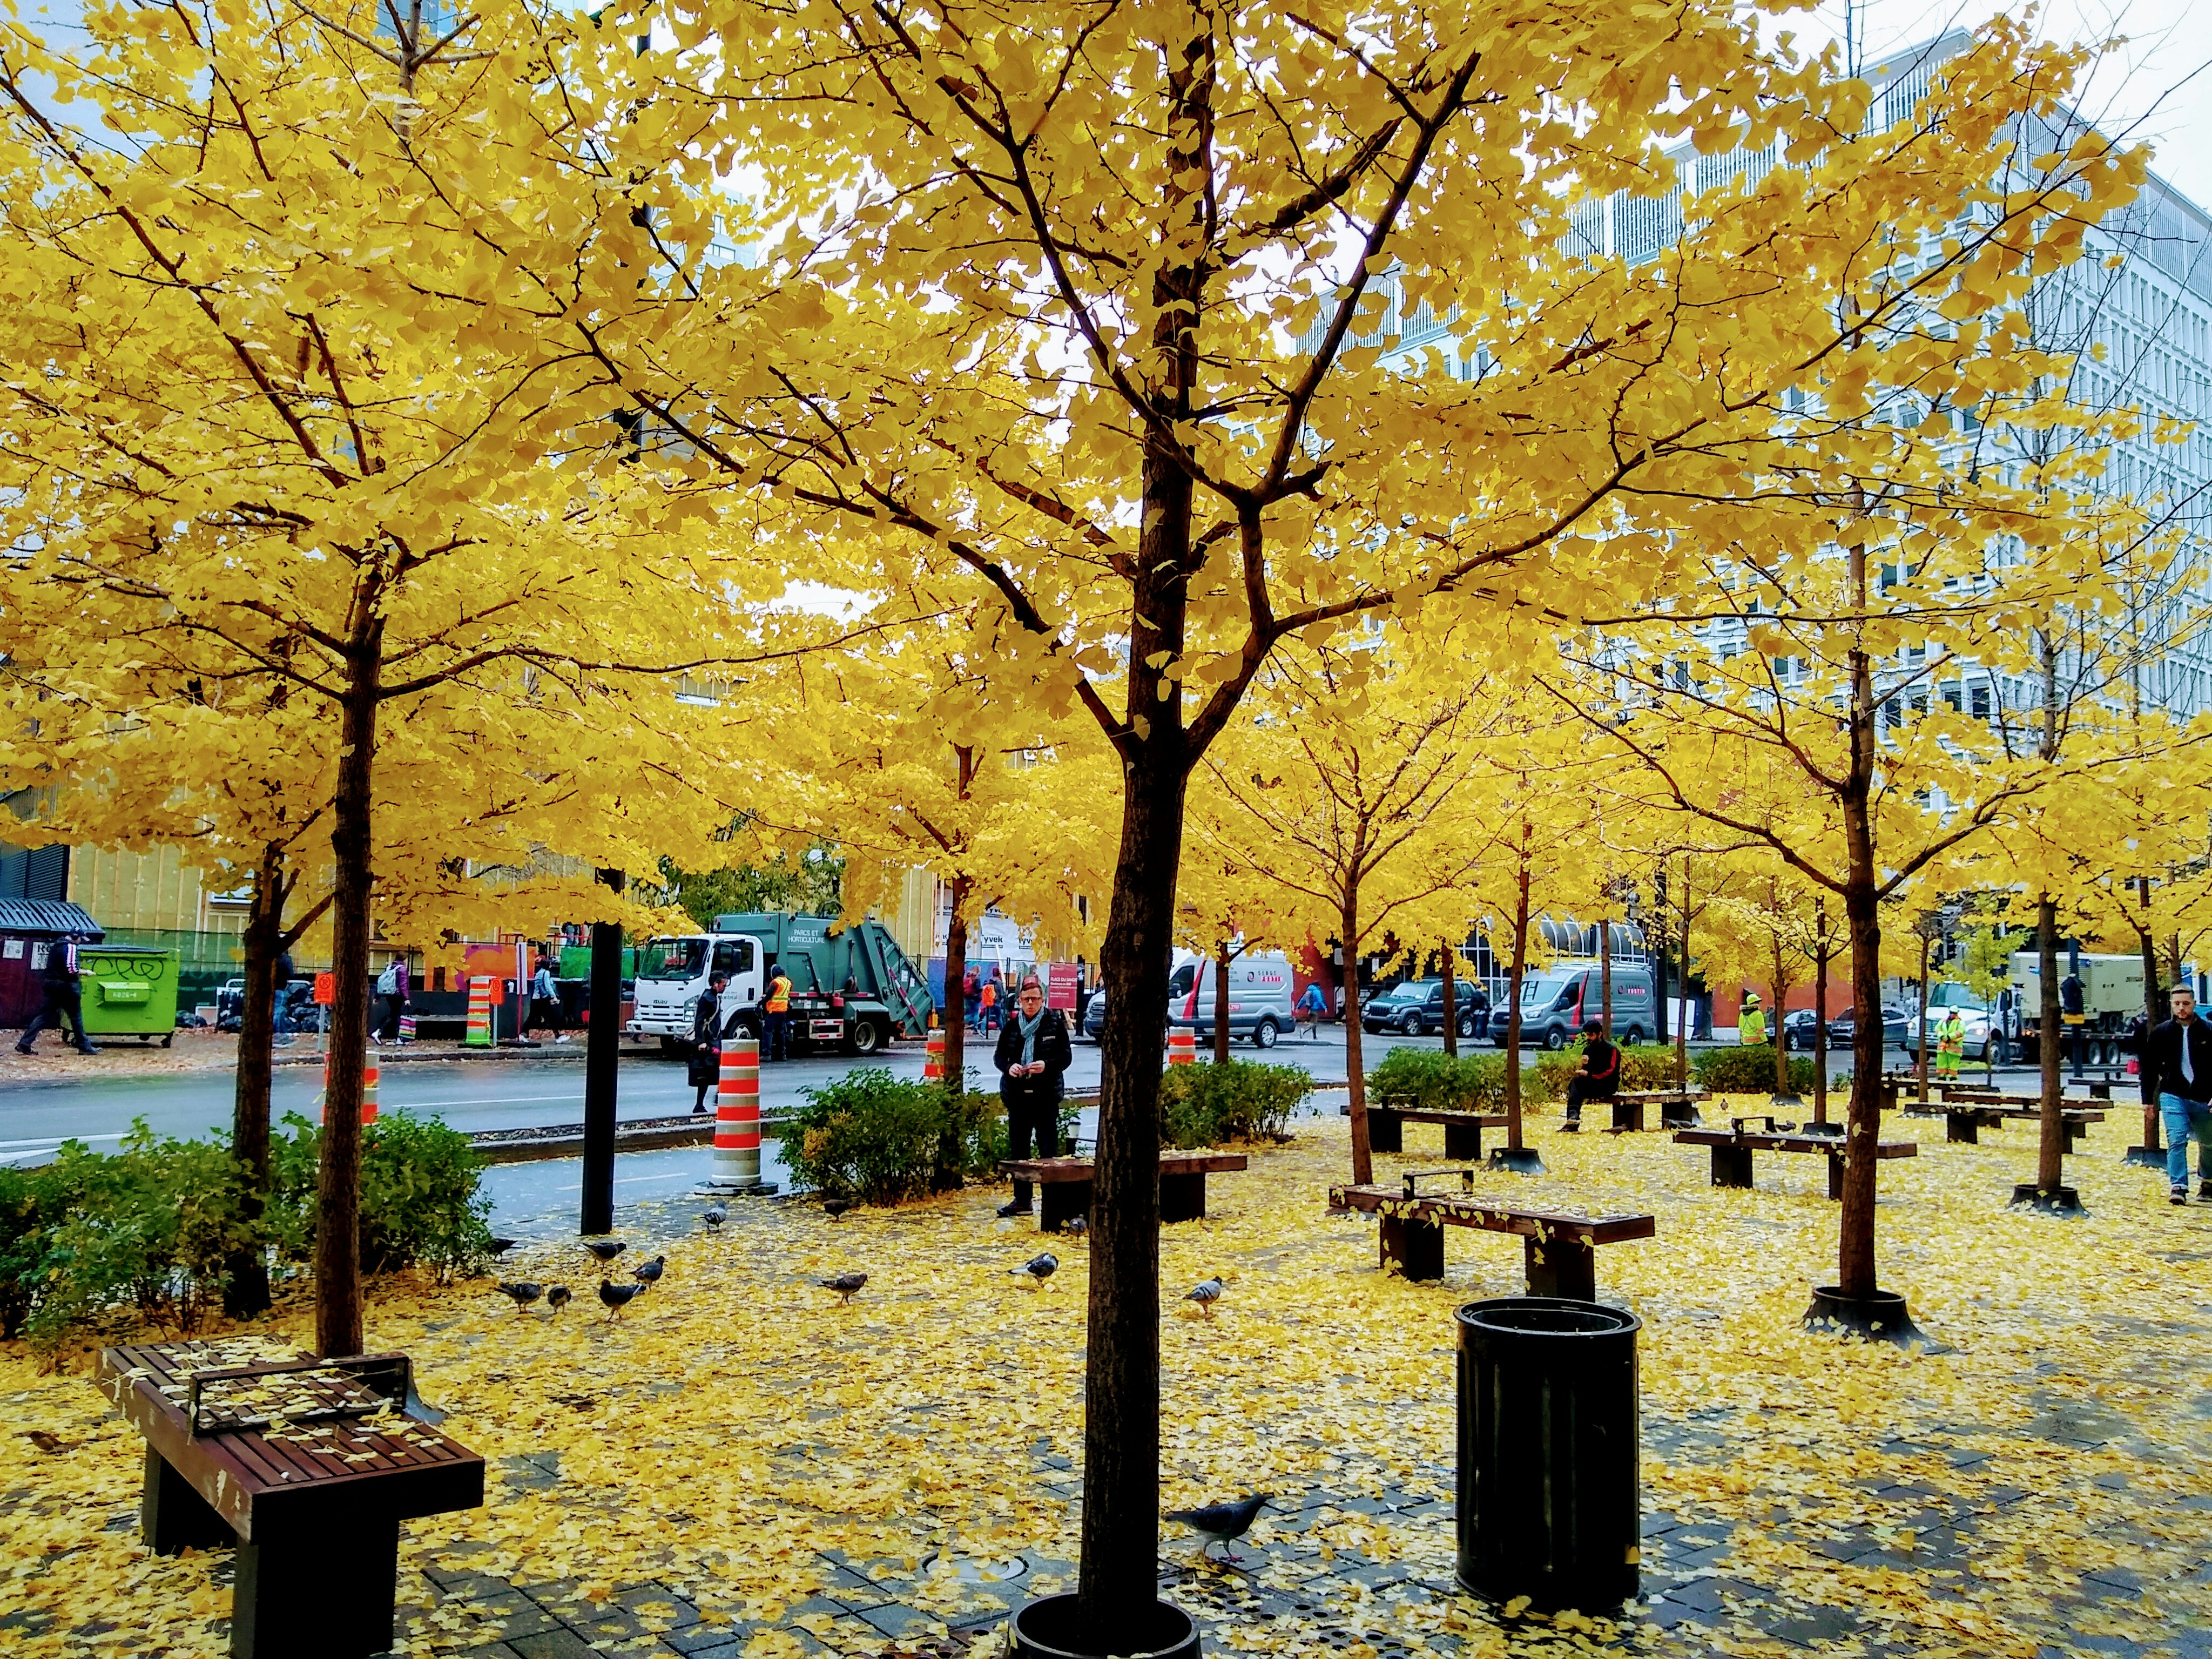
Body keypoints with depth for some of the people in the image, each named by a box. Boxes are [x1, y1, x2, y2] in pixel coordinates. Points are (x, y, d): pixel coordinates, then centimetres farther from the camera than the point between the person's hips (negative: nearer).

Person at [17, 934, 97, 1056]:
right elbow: (71, 969, -21)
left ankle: (24, 1044, -1)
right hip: (66, 986, -8)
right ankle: (84, 1047, 9)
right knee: (76, 1016, 2)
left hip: (51, 984, 8)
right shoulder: (71, 947, -13)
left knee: (45, 1015, 7)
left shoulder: (56, 945, 15)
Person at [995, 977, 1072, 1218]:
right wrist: (1008, 1067, -11)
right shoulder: (1012, 1026, 9)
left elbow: (1066, 1055, -1)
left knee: (1049, 1151, -2)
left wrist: (1046, 1065, -19)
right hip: (1017, 1095, 3)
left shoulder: (1055, 1023, 1)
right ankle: (1021, 1201, 15)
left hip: (1046, 1096, -3)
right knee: (1017, 1150, 7)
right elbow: (998, 1055, 11)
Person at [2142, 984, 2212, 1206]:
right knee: (2177, 1141, -12)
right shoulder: (2161, 1032, 2)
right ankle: (2178, 1187, -12)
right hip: (2172, 1096, -1)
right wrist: (2148, 1100, 6)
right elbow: (2150, 1069, 8)